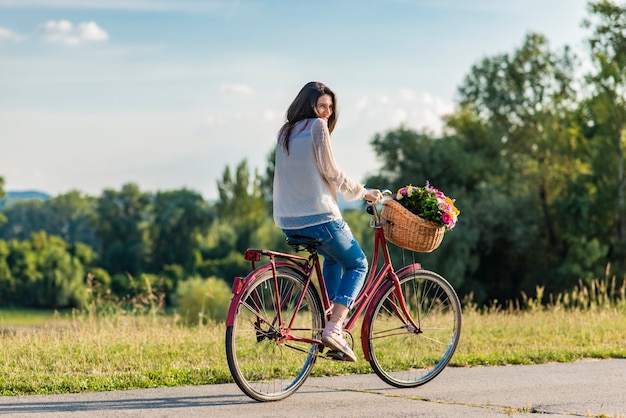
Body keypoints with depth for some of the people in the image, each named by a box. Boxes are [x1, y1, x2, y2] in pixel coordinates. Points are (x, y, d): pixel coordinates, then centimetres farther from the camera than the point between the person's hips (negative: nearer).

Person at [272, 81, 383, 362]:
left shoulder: (285, 132, 16)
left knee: (335, 257, 32)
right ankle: (333, 329, -8)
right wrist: (363, 193, 2)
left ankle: (331, 321, 24)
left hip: (287, 221, 8)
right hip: (318, 216, -8)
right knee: (357, 264, 11)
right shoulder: (317, 126, -7)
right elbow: (330, 171, -10)